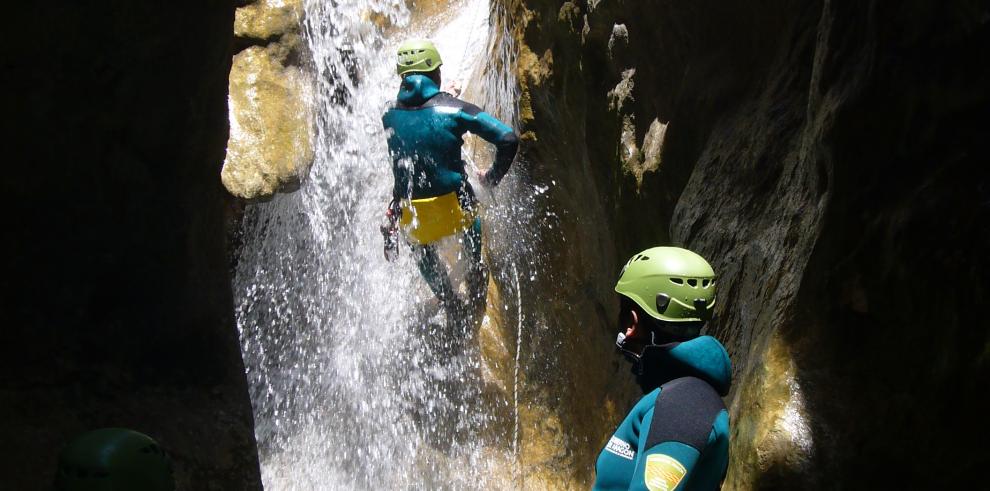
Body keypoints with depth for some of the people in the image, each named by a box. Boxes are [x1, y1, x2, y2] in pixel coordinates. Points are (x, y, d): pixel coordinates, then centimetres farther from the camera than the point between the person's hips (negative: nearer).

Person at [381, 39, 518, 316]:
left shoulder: (390, 116, -1)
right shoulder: (453, 108, -9)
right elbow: (508, 140, -13)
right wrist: (493, 177, 1)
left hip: (412, 217, 1)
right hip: (454, 207, -1)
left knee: (423, 252, 37)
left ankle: (451, 306, 37)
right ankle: (476, 277, 45)